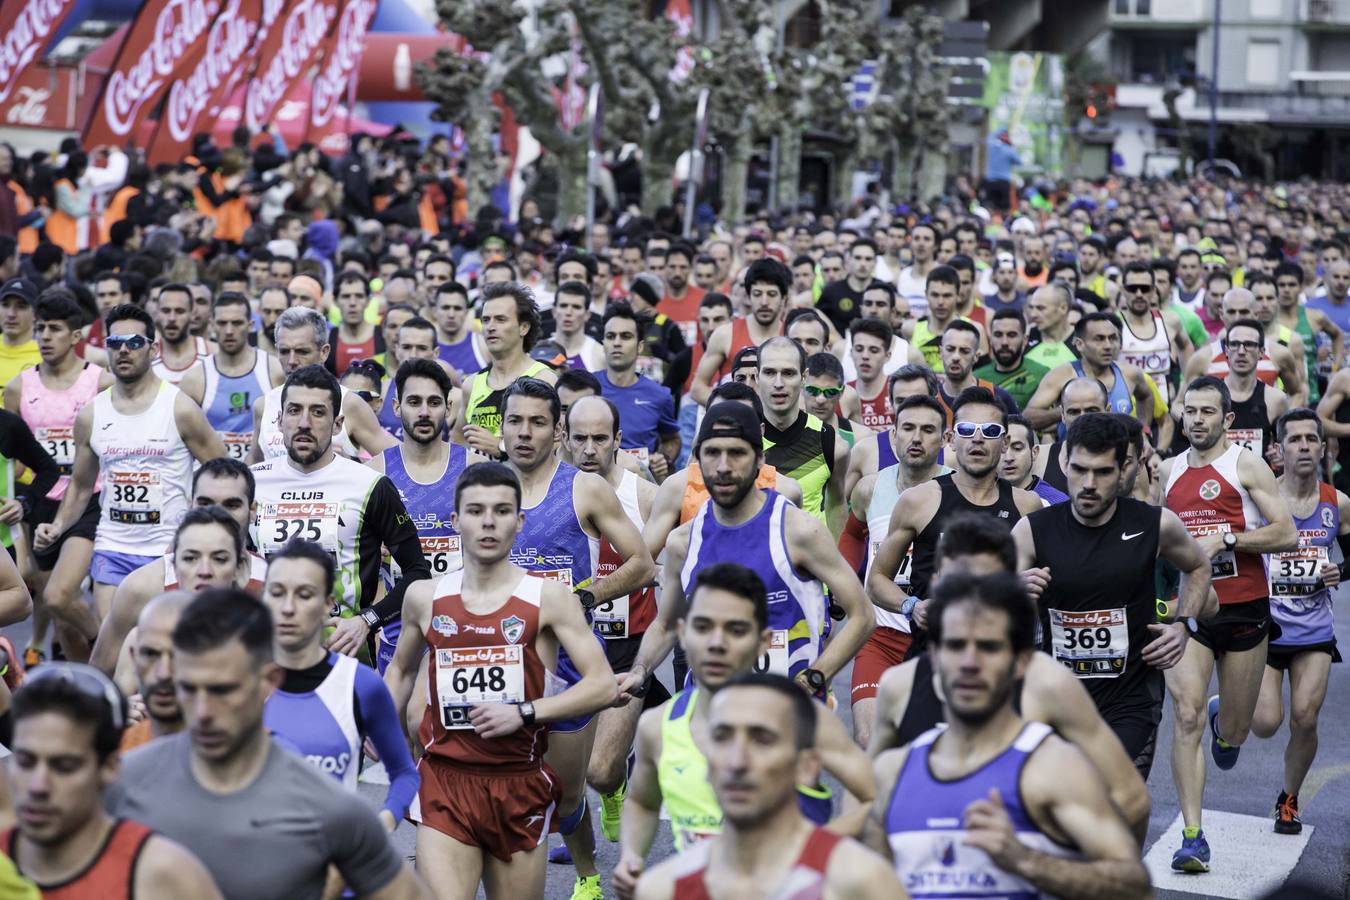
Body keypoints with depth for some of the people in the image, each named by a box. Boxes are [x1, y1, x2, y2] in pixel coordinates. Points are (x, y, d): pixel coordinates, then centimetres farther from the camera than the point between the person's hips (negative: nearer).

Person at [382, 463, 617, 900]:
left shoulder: (548, 597, -3)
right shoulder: (424, 598, 5)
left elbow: (603, 686, -7)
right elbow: (401, 669, 24)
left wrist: (524, 712, -16)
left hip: (521, 785, 0)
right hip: (444, 781, 1)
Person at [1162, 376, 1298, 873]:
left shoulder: (1246, 465, -4)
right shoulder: (1167, 471, 9)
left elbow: (1287, 534, -11)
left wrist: (1226, 538, -19)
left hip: (1244, 610, -2)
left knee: (1234, 729, 10)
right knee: (1187, 717, -13)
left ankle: (1225, 724, 51)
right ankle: (1193, 837, -12)